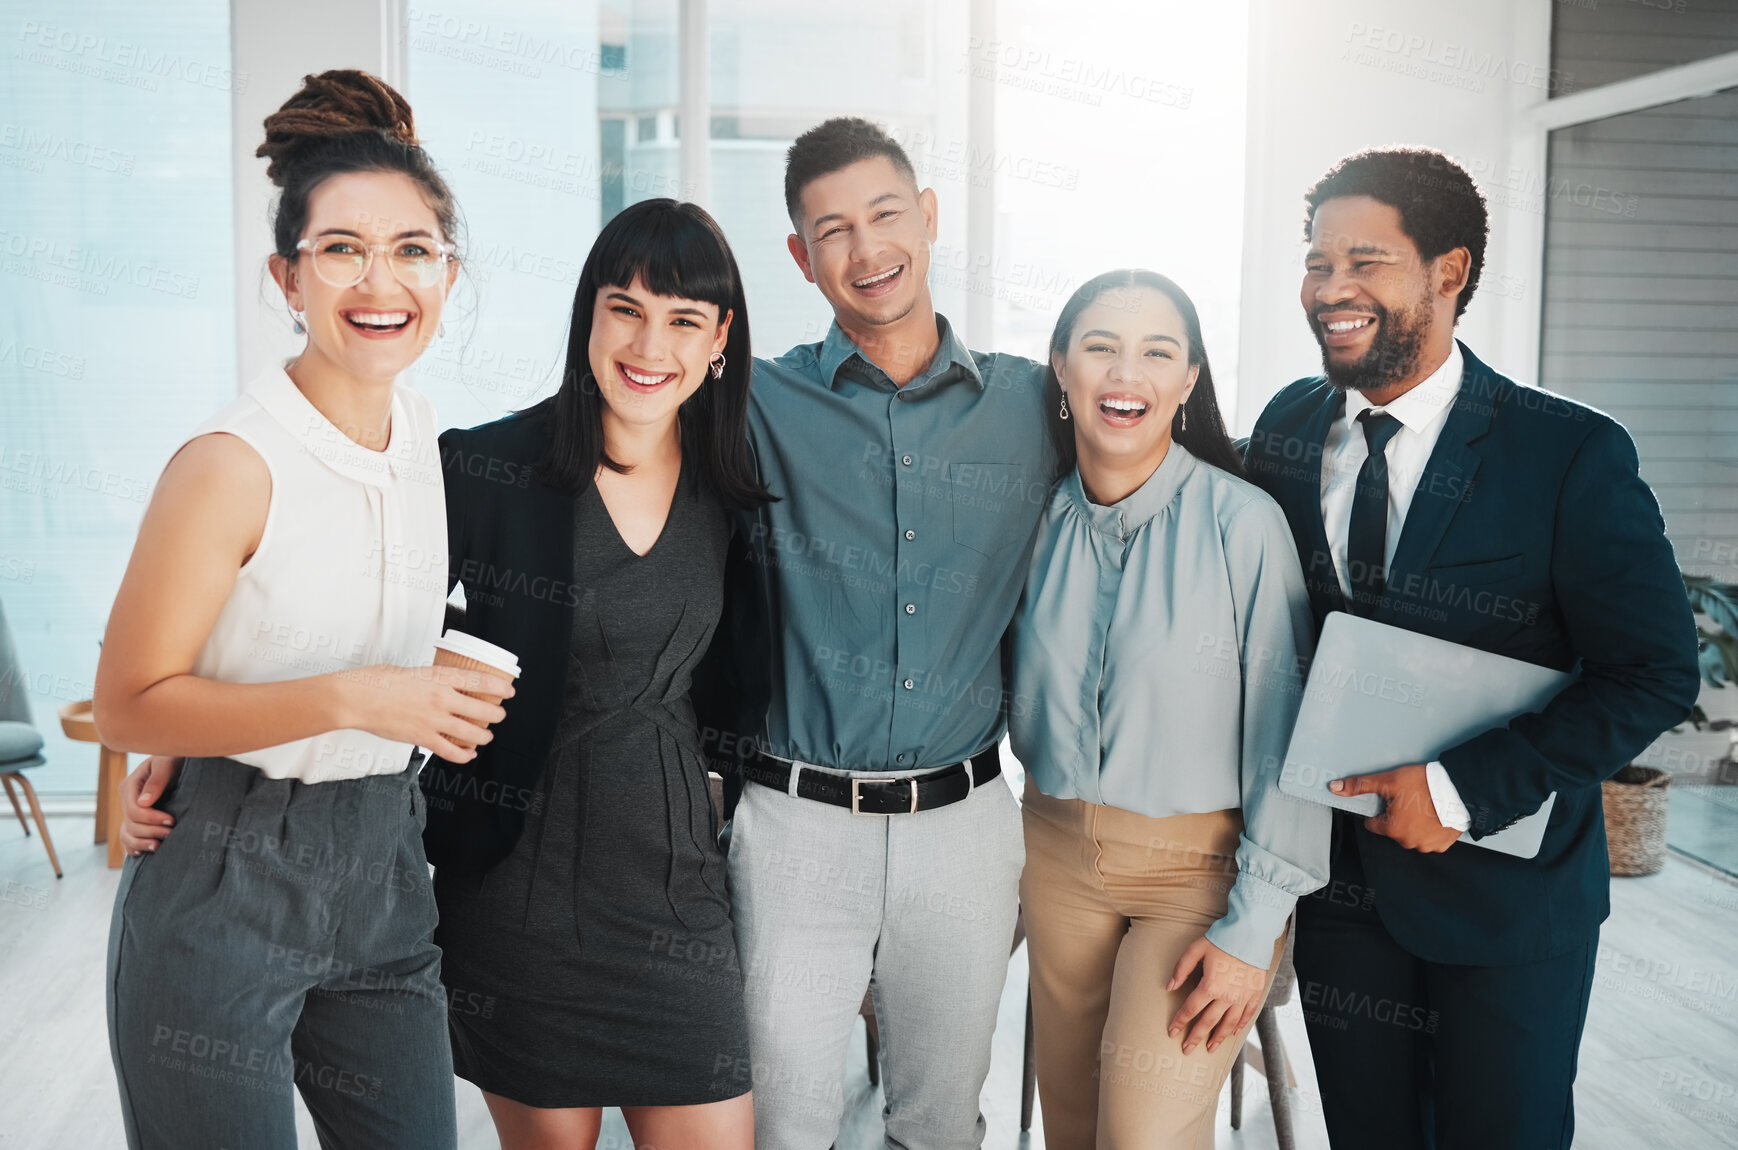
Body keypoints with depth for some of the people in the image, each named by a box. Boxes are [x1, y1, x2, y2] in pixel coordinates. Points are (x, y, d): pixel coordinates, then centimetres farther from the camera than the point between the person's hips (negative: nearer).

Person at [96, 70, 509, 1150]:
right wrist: (348, 700, -23)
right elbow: (129, 705, -14)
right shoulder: (235, 462, -18)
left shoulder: (425, 436, 2)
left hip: (382, 869, 6)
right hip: (225, 890, -6)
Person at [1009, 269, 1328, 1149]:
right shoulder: (1038, 521, 0)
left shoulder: (1243, 522, -14)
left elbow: (1286, 736, -12)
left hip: (1200, 866, -4)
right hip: (1057, 853, 5)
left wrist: (1252, 929, -13)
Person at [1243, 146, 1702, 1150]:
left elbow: (1655, 673, -15)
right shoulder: (1285, 431, 0)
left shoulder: (1572, 454, -14)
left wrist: (1460, 791, -20)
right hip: (1337, 875, 4)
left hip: (1505, 885, -3)